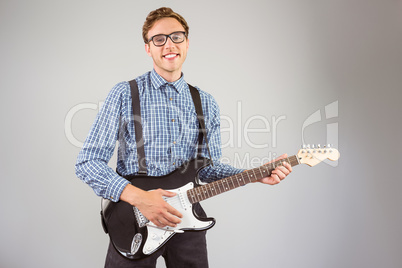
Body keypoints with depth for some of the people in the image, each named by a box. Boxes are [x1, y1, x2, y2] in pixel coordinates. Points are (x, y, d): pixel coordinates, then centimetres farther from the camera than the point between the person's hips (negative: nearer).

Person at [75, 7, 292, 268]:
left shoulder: (206, 103, 6)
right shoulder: (124, 94, -7)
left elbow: (208, 166, 10)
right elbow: (87, 162, -10)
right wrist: (138, 197, -22)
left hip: (187, 218, 4)